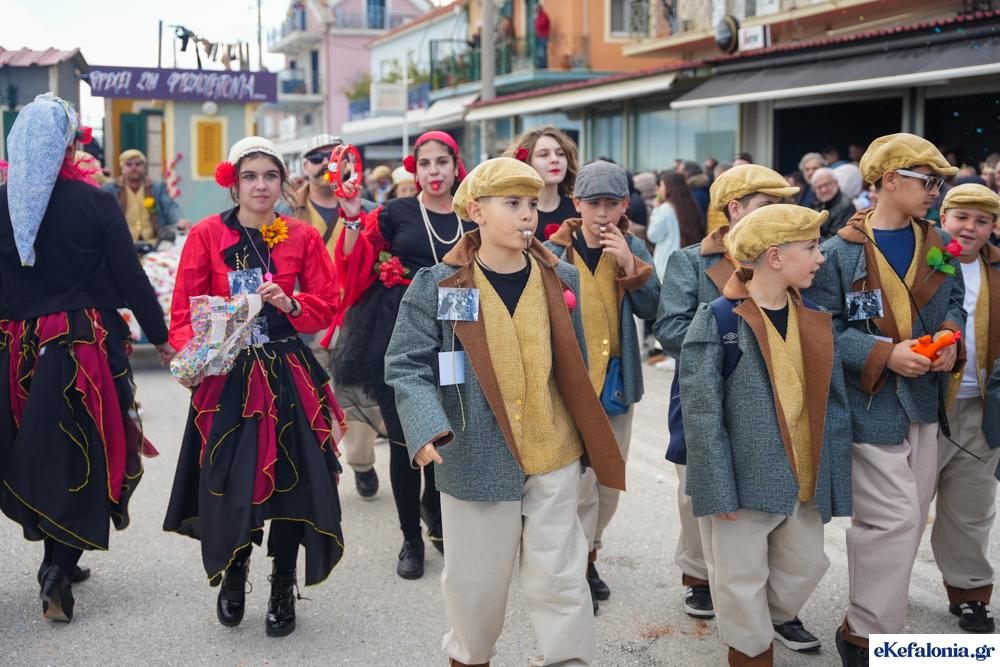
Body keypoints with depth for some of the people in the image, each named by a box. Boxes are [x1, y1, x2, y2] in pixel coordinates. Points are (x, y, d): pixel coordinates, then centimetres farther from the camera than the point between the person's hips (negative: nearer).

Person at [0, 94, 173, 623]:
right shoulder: (94, 203, -8)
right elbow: (130, 277, -6)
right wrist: (160, 337, 4)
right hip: (87, 348, -3)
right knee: (85, 455, 6)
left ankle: (59, 560, 25)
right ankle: (60, 564, -4)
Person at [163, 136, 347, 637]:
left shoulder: (303, 237, 6)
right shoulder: (207, 234, 1)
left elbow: (325, 308, 6)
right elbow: (185, 310, 0)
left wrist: (290, 304, -13)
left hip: (288, 375, 1)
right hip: (226, 373, -1)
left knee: (290, 478, -2)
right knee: (226, 483, -5)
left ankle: (283, 588, 18)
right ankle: (233, 570, 26)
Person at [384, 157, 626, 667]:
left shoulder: (561, 279, 4)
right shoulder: (437, 285, -6)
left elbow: (574, 368, 12)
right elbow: (406, 366, -7)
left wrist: (586, 440, 15)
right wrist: (426, 429, -23)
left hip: (554, 456, 2)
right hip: (477, 457, -2)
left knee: (557, 575, 7)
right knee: (476, 574, 13)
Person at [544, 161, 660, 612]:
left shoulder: (633, 249, 4)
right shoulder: (556, 251, -5)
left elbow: (651, 310, -7)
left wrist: (630, 266, -19)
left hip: (618, 380, 4)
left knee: (611, 483, 14)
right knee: (579, 484, -5)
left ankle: (588, 553, 35)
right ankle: (577, 571, 12)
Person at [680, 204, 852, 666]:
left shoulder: (815, 322, 5)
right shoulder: (718, 320, -14)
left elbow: (834, 405, 10)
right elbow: (702, 414, -15)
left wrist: (836, 481, 7)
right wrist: (718, 489, -17)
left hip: (804, 481, 6)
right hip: (745, 477, -6)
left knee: (805, 564, 20)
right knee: (741, 580, 7)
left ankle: (780, 615, 49)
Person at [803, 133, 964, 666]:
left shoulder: (938, 246, 9)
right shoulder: (839, 252, -11)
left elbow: (953, 301, 18)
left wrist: (949, 336, -5)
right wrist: (885, 355, -22)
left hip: (923, 400, 7)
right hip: (870, 403, -7)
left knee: (911, 519, 14)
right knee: (894, 519, -9)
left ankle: (874, 619, 30)